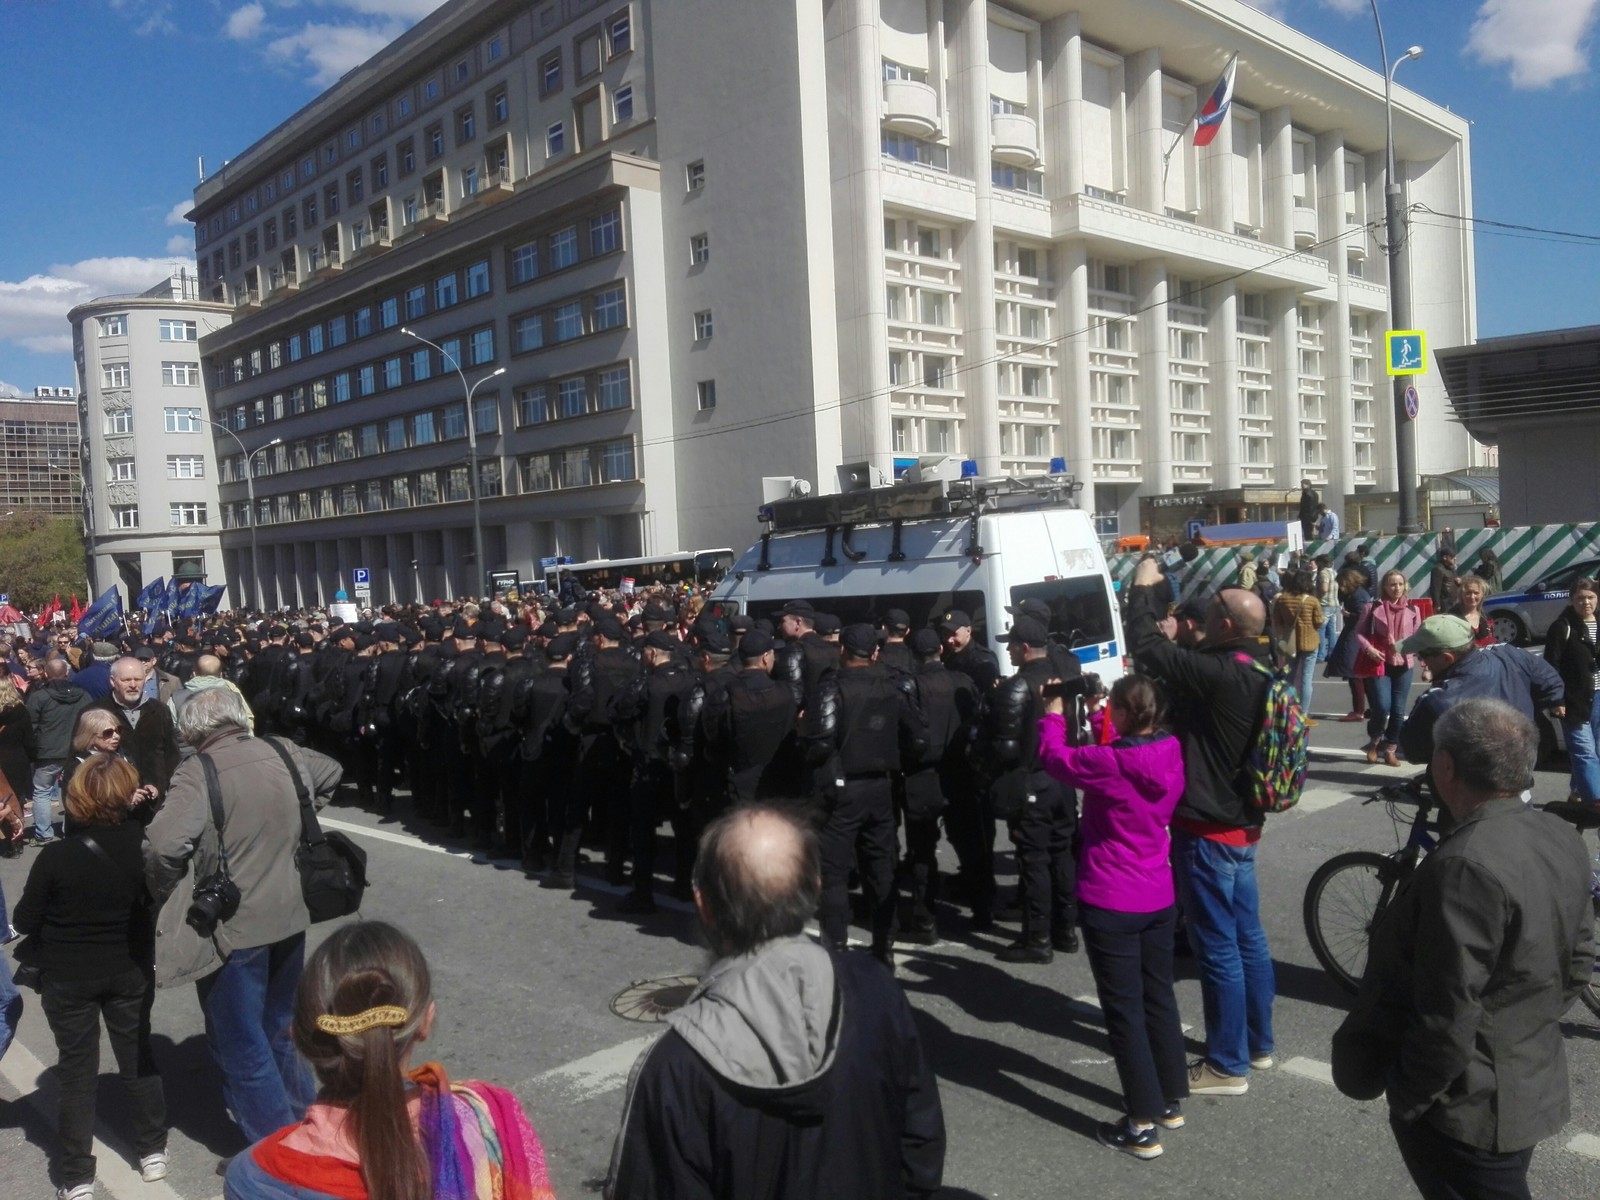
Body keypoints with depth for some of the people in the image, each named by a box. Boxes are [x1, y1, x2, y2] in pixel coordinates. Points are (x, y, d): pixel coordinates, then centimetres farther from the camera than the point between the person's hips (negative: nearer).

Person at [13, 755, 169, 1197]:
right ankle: (153, 1152, 30)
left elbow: (25, 921, -10)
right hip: (130, 973, 2)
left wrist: (63, 922, 9)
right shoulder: (142, 846, -14)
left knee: (76, 1069, 11)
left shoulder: (56, 856, -21)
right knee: (138, 1057, 17)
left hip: (68, 978, -2)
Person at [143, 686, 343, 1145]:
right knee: (281, 1029, 25)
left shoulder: (198, 773, -18)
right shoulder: (286, 754, 1)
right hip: (289, 916, 6)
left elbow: (164, 844, -30)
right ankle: (302, 1120, 38)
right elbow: (331, 772, 22)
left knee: (241, 1046, 10)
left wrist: (168, 898, -12)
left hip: (232, 929, -6)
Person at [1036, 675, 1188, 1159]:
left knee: (1124, 1010, 3)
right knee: (1159, 997, 21)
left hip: (1110, 904, -7)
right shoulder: (1171, 755, -7)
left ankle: (1143, 1125, 11)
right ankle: (1172, 1101, 35)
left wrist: (1054, 714, 9)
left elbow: (1053, 757, -8)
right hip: (1159, 898, 7)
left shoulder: (1108, 763, -25)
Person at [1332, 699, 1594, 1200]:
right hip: (1533, 1087, 9)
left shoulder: (1466, 865, -31)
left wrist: (1405, 1098, -14)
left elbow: (1448, 1019, -28)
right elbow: (1578, 963, 9)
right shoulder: (1564, 840, -2)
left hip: (1467, 1107, -9)